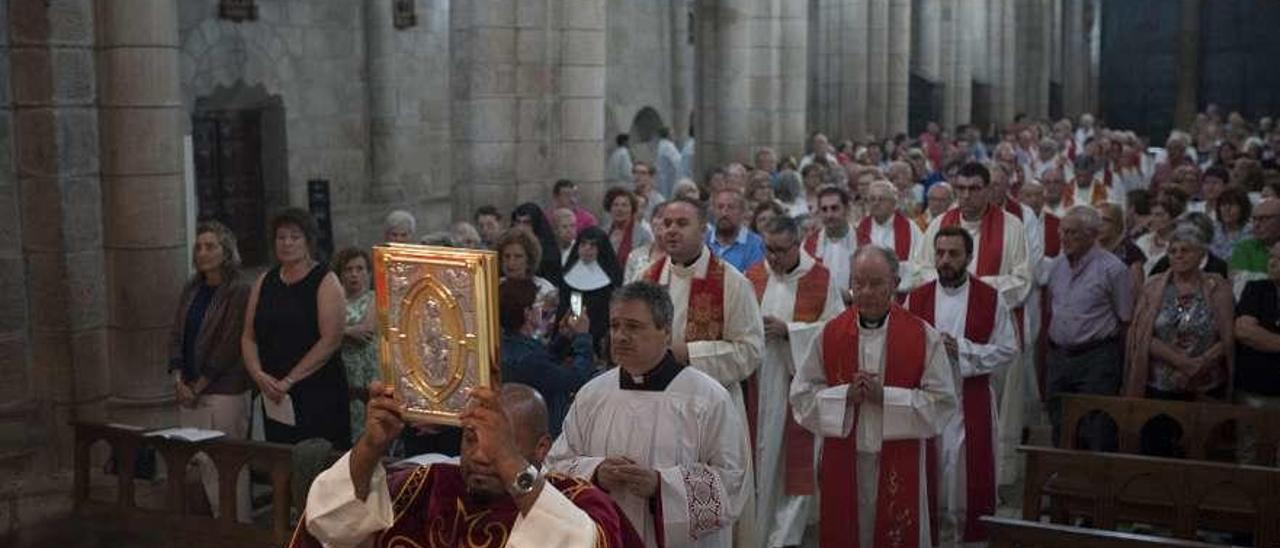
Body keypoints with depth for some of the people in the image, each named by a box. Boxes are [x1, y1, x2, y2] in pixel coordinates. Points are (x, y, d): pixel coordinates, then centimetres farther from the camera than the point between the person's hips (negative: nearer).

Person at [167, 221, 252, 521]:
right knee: (201, 461, 7)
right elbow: (177, 335, 12)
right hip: (190, 392, 6)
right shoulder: (191, 289, 13)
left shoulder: (239, 291, -8)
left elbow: (230, 344, -12)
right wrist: (179, 379, -1)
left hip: (224, 392, -6)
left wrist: (199, 385, -10)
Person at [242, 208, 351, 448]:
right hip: (274, 397, 5)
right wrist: (258, 374, -6)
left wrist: (289, 381, -14)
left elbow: (331, 340, -12)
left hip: (320, 394, -5)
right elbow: (248, 337, 12)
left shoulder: (326, 282, -2)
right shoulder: (265, 282, 14)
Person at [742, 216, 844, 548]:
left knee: (796, 458, 2)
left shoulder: (820, 279, -4)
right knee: (762, 455, 7)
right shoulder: (753, 276, 5)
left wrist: (788, 329, -16)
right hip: (758, 381, 2)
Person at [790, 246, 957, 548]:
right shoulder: (831, 333, 1)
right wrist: (845, 395, -14)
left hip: (898, 462, -1)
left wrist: (885, 396, -17)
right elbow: (802, 393, 2)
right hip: (843, 461, 2)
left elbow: (942, 401, -7)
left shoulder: (923, 336, -5)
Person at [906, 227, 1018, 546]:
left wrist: (962, 349, -14)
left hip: (972, 403, -1)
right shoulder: (916, 299, 4)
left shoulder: (990, 300, -1)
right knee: (931, 473, 5)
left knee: (969, 471, 3)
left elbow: (1008, 350, -5)